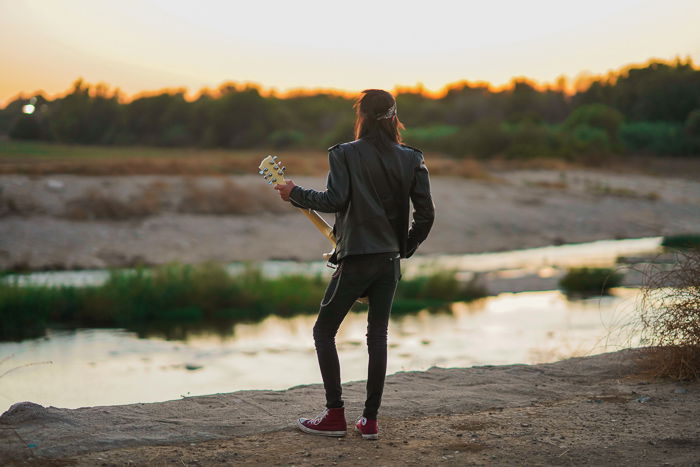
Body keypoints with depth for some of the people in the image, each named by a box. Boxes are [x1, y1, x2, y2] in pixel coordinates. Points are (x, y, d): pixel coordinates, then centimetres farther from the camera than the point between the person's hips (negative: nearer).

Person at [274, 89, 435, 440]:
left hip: (356, 259, -4)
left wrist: (295, 194, -4)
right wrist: (405, 248, 15)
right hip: (390, 260, 4)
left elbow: (334, 200, -19)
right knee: (378, 335, 10)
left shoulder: (345, 154, -7)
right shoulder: (411, 159, 4)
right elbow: (426, 214, 2)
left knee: (324, 331, 9)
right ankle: (370, 420, 10)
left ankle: (335, 416, 6)